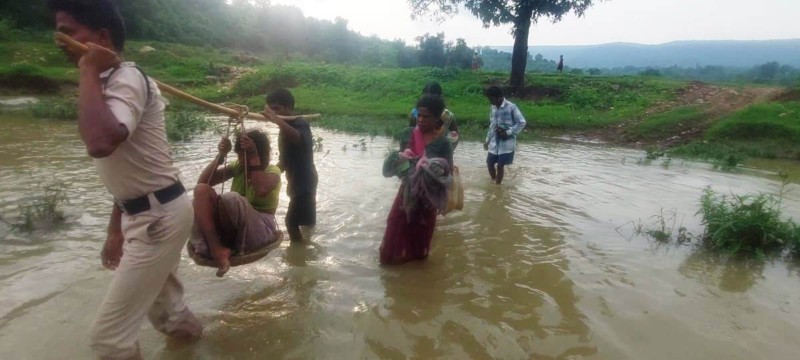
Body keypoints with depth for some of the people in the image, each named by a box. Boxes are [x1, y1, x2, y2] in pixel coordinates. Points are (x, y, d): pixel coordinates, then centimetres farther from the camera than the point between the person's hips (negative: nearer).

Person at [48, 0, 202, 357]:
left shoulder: (126, 79, -18)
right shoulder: (110, 83, 12)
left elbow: (101, 143, -40)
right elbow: (127, 170, 17)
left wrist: (88, 72, -24)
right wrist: (116, 230, 21)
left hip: (159, 217, -10)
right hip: (149, 214, 10)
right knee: (160, 302, 28)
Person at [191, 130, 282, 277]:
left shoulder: (272, 171, -4)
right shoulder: (238, 167, 12)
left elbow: (261, 190, -29)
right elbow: (203, 181, 4)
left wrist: (254, 156, -23)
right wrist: (221, 155, -6)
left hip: (261, 230, -6)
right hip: (229, 227, 6)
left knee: (231, 198, -36)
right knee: (201, 189, -18)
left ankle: (227, 243, -9)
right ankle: (217, 249, -32)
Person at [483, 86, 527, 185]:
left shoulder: (511, 107, -13)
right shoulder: (493, 108, 7)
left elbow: (522, 123, -13)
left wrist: (508, 132, -19)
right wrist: (487, 140, 16)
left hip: (507, 142, -6)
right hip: (495, 142, 6)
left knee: (500, 165, -3)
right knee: (490, 163, 7)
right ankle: (493, 182, 28)